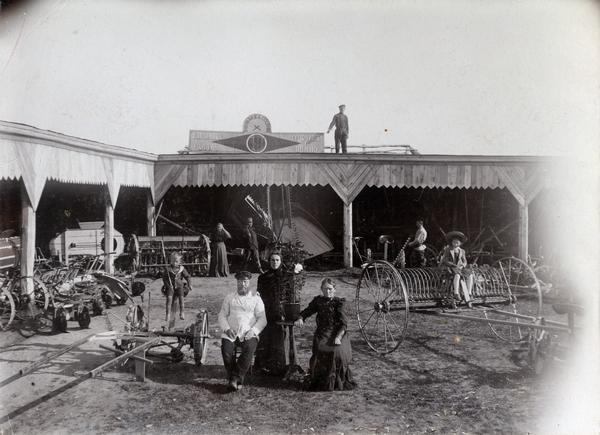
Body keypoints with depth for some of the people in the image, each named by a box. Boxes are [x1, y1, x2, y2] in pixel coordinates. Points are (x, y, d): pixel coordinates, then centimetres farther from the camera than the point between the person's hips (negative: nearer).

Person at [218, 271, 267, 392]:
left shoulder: (256, 299, 13)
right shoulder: (229, 298, 19)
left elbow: (262, 319, 6)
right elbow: (222, 315, 14)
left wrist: (253, 331, -11)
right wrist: (227, 329, -4)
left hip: (249, 334, -1)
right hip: (231, 333, 1)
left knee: (249, 349, -33)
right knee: (226, 349, -29)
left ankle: (235, 378, -26)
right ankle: (237, 380, -16)